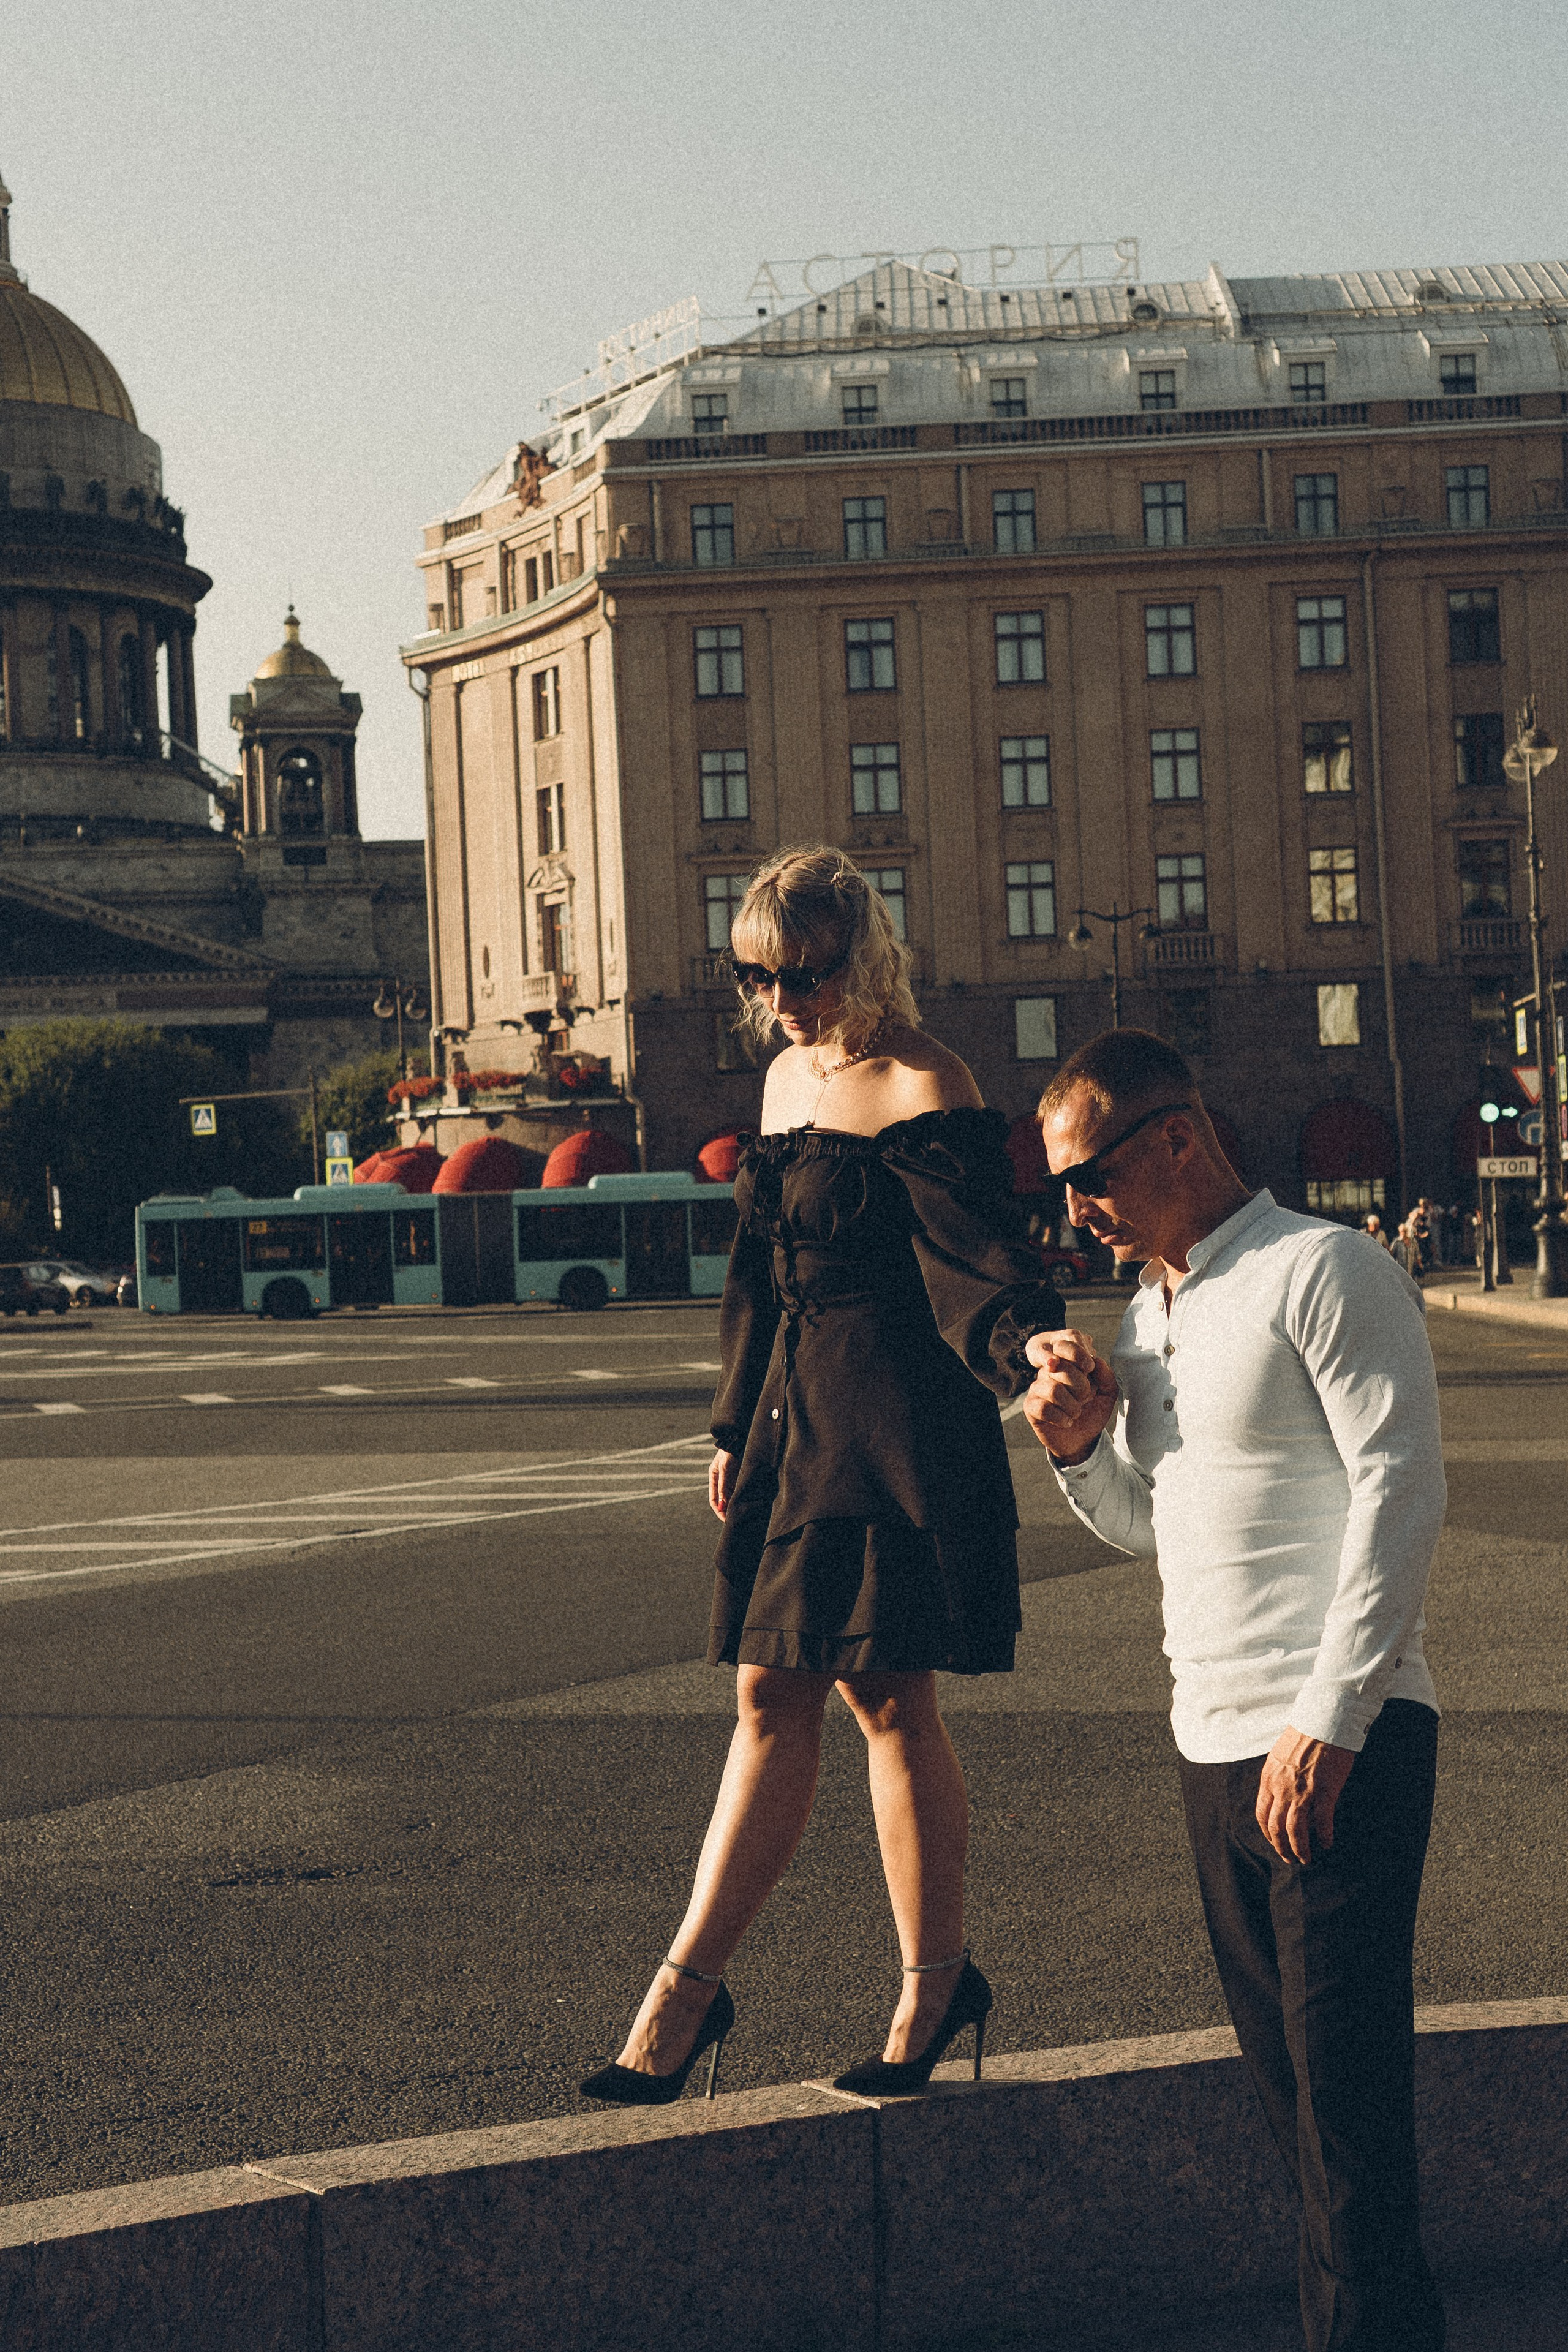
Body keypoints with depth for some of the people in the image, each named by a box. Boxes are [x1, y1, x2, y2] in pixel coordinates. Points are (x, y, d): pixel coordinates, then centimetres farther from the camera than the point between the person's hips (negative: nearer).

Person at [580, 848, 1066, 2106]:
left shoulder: (922, 1090, -11)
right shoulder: (789, 1076, 15)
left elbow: (977, 1263, -20)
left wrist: (1029, 1345, -40)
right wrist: (737, 1426, 22)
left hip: (897, 1425, -8)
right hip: (795, 1421, 8)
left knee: (887, 1696, -2)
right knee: (771, 1697, 9)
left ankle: (936, 1980, 12)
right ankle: (689, 1989, 11)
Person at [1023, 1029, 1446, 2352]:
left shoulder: (1323, 1271, -8)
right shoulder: (1148, 1314, 17)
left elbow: (1401, 1493, -15)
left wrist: (1327, 1724, -19)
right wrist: (1081, 1447, 4)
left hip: (1337, 1745, -8)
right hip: (1217, 1744, 8)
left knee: (1346, 2084, -6)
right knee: (1283, 2066, 12)